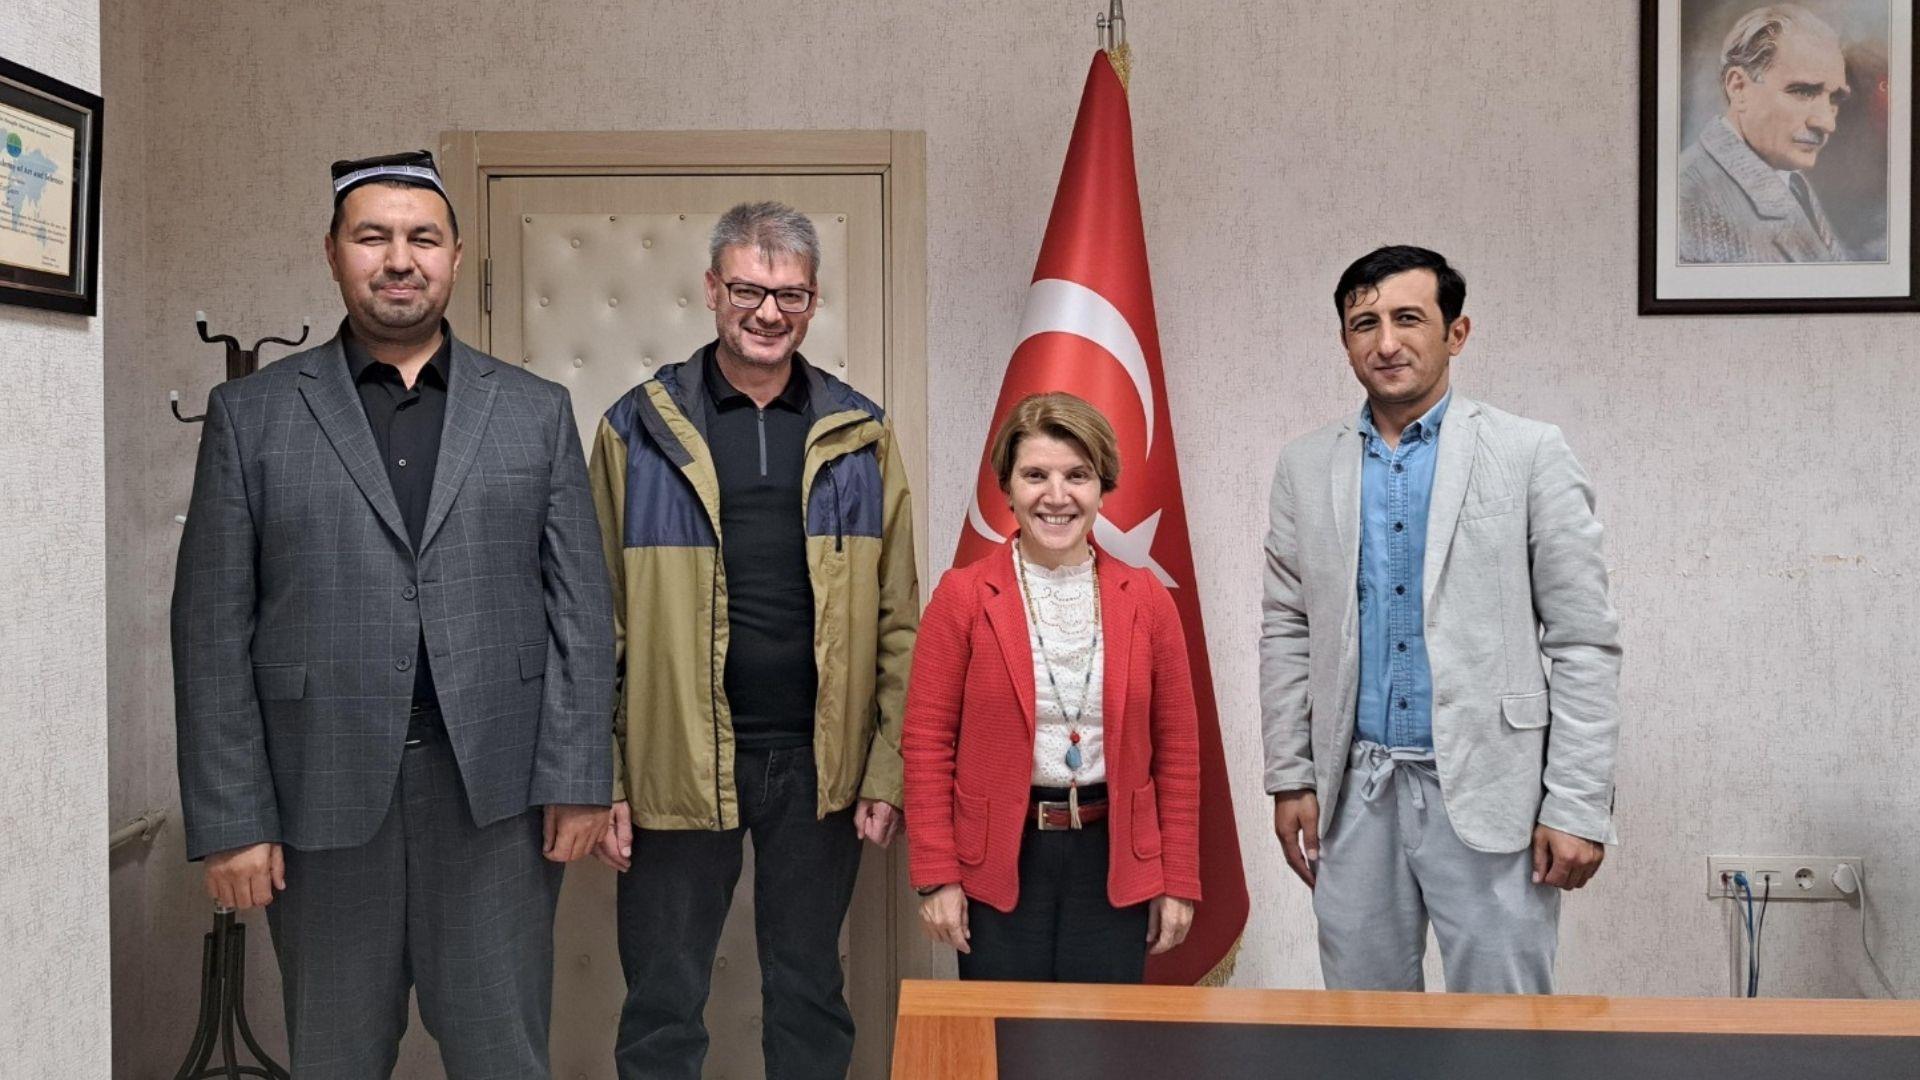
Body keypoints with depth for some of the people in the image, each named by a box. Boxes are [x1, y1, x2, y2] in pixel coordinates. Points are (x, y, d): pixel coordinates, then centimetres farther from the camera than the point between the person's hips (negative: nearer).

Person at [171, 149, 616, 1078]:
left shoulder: (535, 411, 7)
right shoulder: (251, 414, 5)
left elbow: (580, 607, 4)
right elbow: (213, 629, 2)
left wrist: (578, 780, -3)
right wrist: (228, 817, -3)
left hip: (497, 790, 0)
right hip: (322, 792, 0)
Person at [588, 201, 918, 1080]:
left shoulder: (859, 436, 5)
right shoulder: (641, 429, 0)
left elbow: (896, 622, 4)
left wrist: (889, 770, -2)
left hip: (818, 767, 2)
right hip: (677, 766, -1)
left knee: (811, 998, 15)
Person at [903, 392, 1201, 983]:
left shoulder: (1145, 600, 2)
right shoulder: (962, 596, -4)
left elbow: (1177, 748, 5)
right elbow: (927, 742, -3)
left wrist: (1178, 881, 4)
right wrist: (937, 878, -6)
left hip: (1114, 864, 2)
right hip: (999, 863, -1)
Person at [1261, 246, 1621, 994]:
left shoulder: (1529, 454, -4)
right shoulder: (1305, 467, 7)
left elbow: (1584, 644, -5)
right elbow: (1287, 634, 10)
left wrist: (1580, 807, -9)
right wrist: (1290, 778, 5)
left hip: (1489, 792, -3)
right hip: (1354, 791, 3)